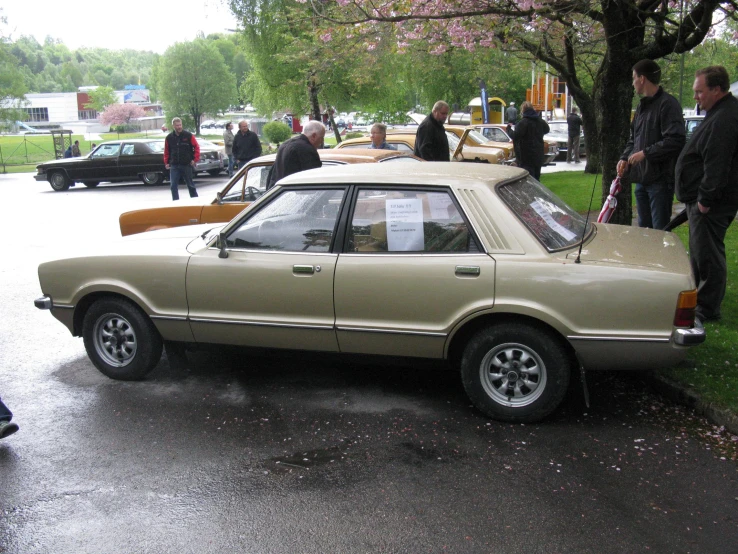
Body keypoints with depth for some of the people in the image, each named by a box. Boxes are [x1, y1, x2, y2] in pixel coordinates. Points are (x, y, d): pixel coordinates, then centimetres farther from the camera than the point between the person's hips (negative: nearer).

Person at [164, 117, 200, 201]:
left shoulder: (188, 135, -2)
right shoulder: (169, 138, 5)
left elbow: (196, 147, 1)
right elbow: (166, 151, 12)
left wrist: (195, 159, -5)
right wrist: (166, 162, 4)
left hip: (186, 165, -2)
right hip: (174, 166, 2)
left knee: (190, 185, 8)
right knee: (173, 185, -4)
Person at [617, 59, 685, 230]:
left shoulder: (668, 104, -13)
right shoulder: (642, 106, 17)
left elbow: (676, 140, -22)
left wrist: (645, 153, -19)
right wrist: (625, 158, 6)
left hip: (660, 179, -9)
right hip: (641, 177, 9)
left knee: (660, 231, -6)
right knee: (643, 227, 16)